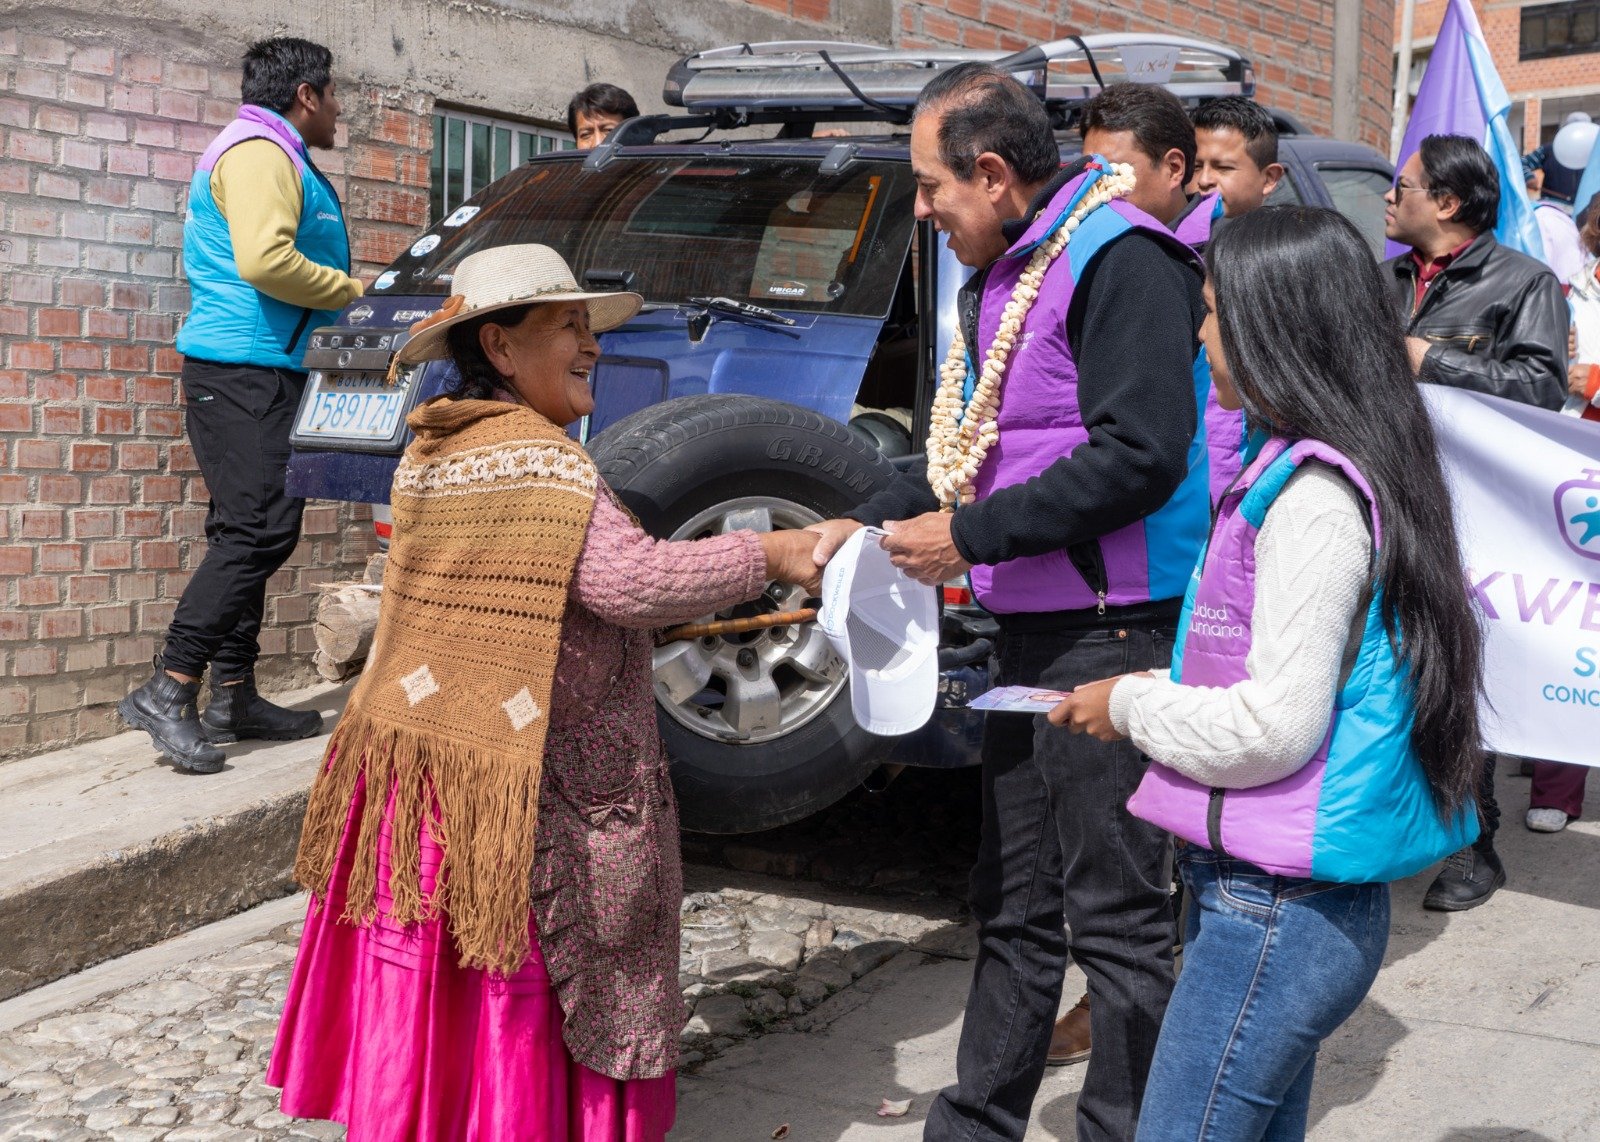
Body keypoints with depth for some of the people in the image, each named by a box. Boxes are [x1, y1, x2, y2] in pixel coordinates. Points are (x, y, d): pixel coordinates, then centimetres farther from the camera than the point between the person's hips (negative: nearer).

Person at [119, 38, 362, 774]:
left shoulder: (272, 156, 24)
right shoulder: (262, 153, -10)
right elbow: (266, 260, -24)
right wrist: (355, 292, -12)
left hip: (257, 371, 11)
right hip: (244, 371, -11)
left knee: (247, 532, 11)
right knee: (259, 531, -15)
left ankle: (234, 694, 15)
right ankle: (167, 692, -15)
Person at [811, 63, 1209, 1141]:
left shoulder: (1117, 260, -14)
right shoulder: (1002, 278, 16)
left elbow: (1140, 456, -22)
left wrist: (970, 536, -18)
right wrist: (868, 522, 12)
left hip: (1115, 637, -10)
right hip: (1034, 637, 10)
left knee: (1117, 916, 0)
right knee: (1014, 903, 17)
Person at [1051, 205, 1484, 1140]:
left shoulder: (1313, 496, -19)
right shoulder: (1322, 469, 12)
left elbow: (1274, 729, -21)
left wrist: (1132, 707, -7)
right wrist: (1163, 689, 13)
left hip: (1275, 913, -10)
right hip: (1290, 896, 10)